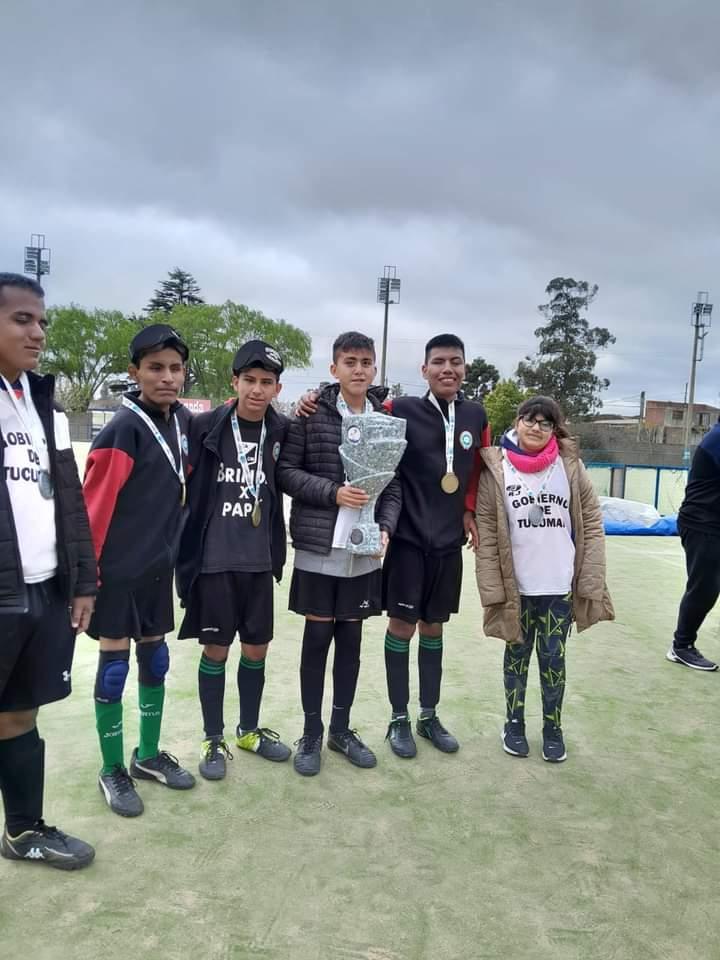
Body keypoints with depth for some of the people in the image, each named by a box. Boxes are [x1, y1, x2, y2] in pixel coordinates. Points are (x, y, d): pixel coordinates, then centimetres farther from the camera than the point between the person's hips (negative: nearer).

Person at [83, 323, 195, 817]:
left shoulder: (184, 421, 1)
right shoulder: (123, 430, -19)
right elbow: (93, 507, -17)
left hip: (160, 567, 6)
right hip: (119, 570, -6)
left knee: (155, 660, 15)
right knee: (114, 667, 6)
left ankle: (148, 755, 33)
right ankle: (113, 771, 23)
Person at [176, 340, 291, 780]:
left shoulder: (281, 430, 0)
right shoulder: (206, 427, -8)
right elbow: (184, 486, -4)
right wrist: (185, 549, -5)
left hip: (259, 560, 3)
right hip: (214, 559, -3)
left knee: (256, 649, 12)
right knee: (216, 649, 8)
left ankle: (250, 730, 33)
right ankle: (214, 739, 26)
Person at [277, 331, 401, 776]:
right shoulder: (311, 415, -3)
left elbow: (394, 485, 6)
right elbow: (286, 471, -5)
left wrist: (386, 528, -9)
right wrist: (333, 492, -17)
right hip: (318, 548, -3)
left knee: (351, 640, 12)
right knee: (317, 639, 6)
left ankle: (341, 728, 28)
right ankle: (311, 733, 23)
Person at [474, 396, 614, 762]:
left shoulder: (571, 466, -1)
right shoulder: (496, 470, -6)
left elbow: (592, 525, 2)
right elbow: (485, 534, -5)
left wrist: (590, 581, -3)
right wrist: (492, 589, -8)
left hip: (560, 588, 1)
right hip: (515, 588, -1)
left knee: (554, 660, 11)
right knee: (517, 656, 15)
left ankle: (553, 728, 30)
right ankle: (514, 724, 32)